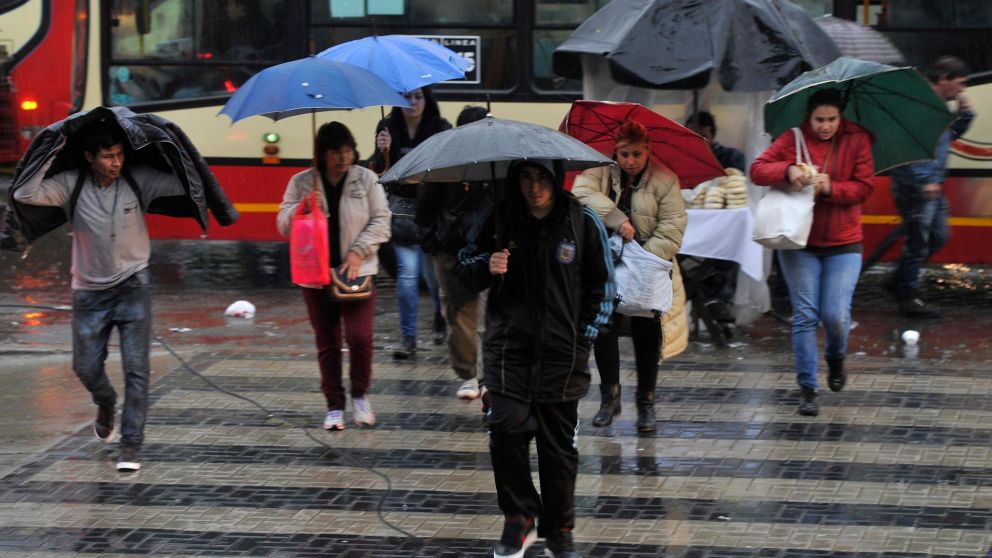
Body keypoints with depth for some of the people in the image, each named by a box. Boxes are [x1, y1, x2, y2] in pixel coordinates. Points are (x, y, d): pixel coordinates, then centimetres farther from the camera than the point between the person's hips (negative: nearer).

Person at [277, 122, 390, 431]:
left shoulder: (366, 179, 2)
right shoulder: (301, 183, 4)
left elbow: (380, 221, 1)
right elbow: (283, 224, 4)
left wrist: (358, 251, -12)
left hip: (357, 272, -1)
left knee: (360, 335, -13)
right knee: (327, 342, 5)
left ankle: (360, 395, 10)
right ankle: (334, 407, 15)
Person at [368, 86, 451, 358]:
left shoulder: (441, 129, -1)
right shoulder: (388, 128, 2)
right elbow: (378, 170, 0)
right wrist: (383, 152, -19)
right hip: (402, 209, 0)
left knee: (433, 272, 6)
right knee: (407, 272, -6)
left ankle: (440, 319, 36)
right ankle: (408, 338, -1)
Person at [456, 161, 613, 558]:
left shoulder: (583, 223, 0)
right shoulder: (499, 222, 2)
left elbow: (602, 286, 7)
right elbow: (464, 268, 10)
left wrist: (585, 335, -1)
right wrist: (486, 267, -12)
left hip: (562, 353, -1)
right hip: (508, 350, 1)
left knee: (559, 444, 5)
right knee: (507, 428, -13)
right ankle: (518, 517, 4)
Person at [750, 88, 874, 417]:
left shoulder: (857, 140, 0)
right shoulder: (794, 139, -2)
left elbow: (864, 187, -4)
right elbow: (757, 170, -9)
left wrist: (831, 188, -21)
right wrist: (788, 170, -28)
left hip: (843, 243, 0)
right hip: (800, 243, 0)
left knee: (836, 315, -9)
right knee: (805, 315, -3)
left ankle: (836, 358, 25)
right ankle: (807, 388, 6)